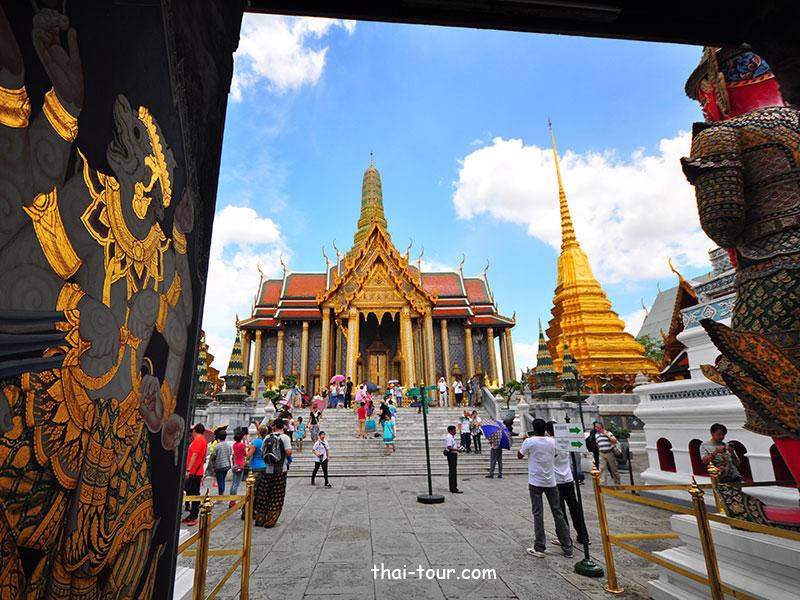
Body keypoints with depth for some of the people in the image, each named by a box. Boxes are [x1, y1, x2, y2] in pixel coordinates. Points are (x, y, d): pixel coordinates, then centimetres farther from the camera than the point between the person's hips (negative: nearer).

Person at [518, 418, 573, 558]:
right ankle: (567, 548, 18)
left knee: (538, 514, 3)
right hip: (551, 482, 4)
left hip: (535, 482, -3)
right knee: (558, 513, 11)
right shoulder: (552, 441, -1)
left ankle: (539, 549, 6)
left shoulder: (529, 441, -13)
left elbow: (519, 456, 0)